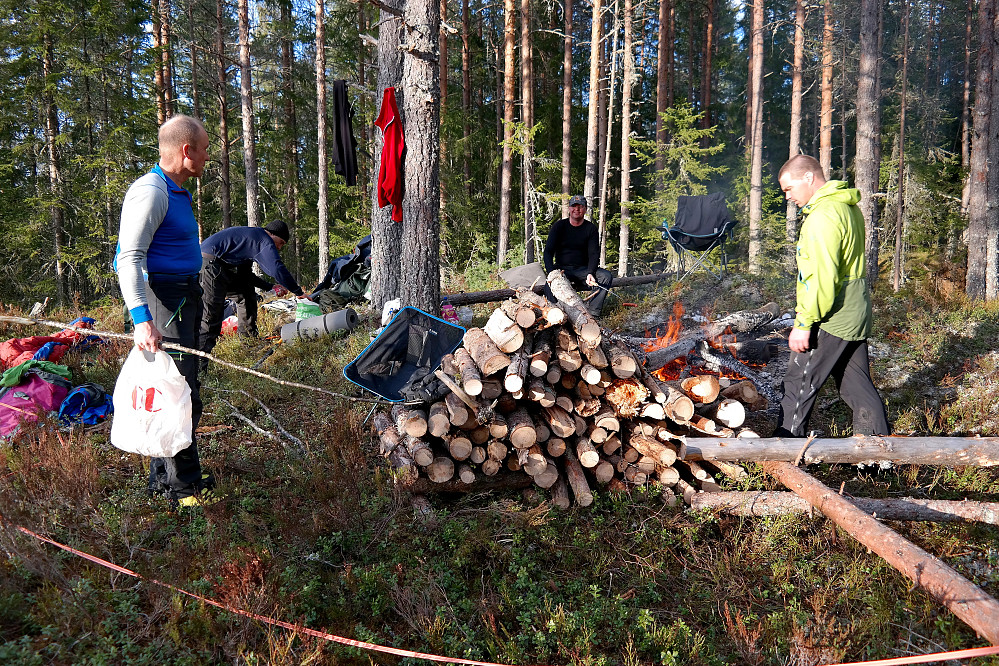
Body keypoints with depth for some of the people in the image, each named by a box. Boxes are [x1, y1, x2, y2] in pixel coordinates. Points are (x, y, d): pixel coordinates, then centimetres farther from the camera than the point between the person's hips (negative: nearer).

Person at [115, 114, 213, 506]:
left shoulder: (176, 192, 17)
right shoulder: (151, 191, -15)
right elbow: (130, 258, -23)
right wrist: (141, 319, -32)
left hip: (183, 298, 11)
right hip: (164, 301, -11)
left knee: (182, 388, 16)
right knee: (182, 396, -7)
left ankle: (164, 476, 28)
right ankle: (183, 487, 4)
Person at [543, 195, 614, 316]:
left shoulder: (591, 229, 3)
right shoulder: (559, 226, 1)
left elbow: (594, 254, -3)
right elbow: (548, 252, -4)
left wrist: (590, 273, -23)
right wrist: (552, 273, -23)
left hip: (583, 270, 2)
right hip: (562, 269, -2)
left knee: (606, 276, -25)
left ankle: (592, 311, -28)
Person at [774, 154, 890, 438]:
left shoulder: (823, 216, -18)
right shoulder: (848, 207, 14)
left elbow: (823, 276, -24)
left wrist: (804, 323, -20)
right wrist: (806, 309, 20)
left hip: (831, 319, -10)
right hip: (855, 315, 10)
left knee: (799, 383, 1)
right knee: (857, 385, 14)